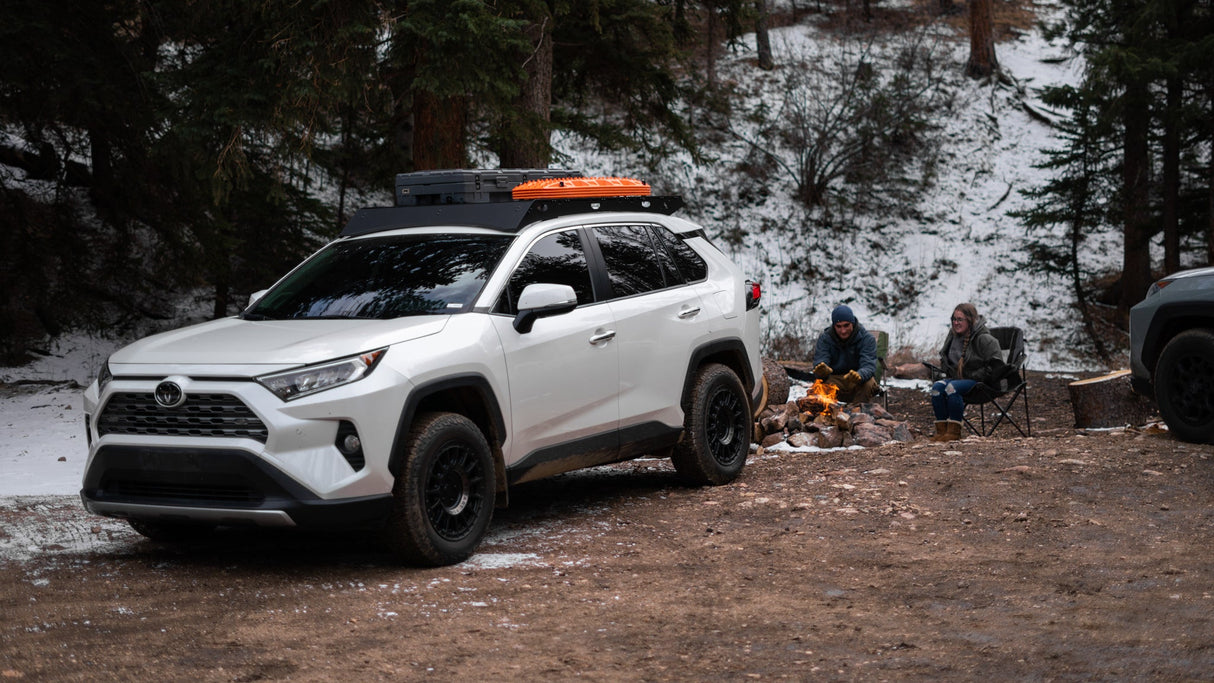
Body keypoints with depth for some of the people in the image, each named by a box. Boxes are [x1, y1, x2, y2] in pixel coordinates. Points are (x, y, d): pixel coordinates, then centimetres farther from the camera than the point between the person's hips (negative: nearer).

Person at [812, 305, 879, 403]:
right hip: (835, 380, 1)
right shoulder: (824, 338, -4)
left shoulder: (867, 338, -9)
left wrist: (859, 375, -46)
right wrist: (822, 371, -42)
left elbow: (869, 366, -21)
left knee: (868, 384, -34)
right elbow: (818, 363, -14)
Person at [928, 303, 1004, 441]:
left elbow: (995, 366, -13)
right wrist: (948, 372, 10)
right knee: (937, 387, -22)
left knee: (952, 388, -34)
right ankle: (941, 429, -19)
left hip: (978, 381, -7)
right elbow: (944, 358, 29)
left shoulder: (983, 339, -11)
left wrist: (974, 376, -14)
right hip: (956, 378, 7)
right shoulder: (952, 337, 11)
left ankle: (954, 430, -29)